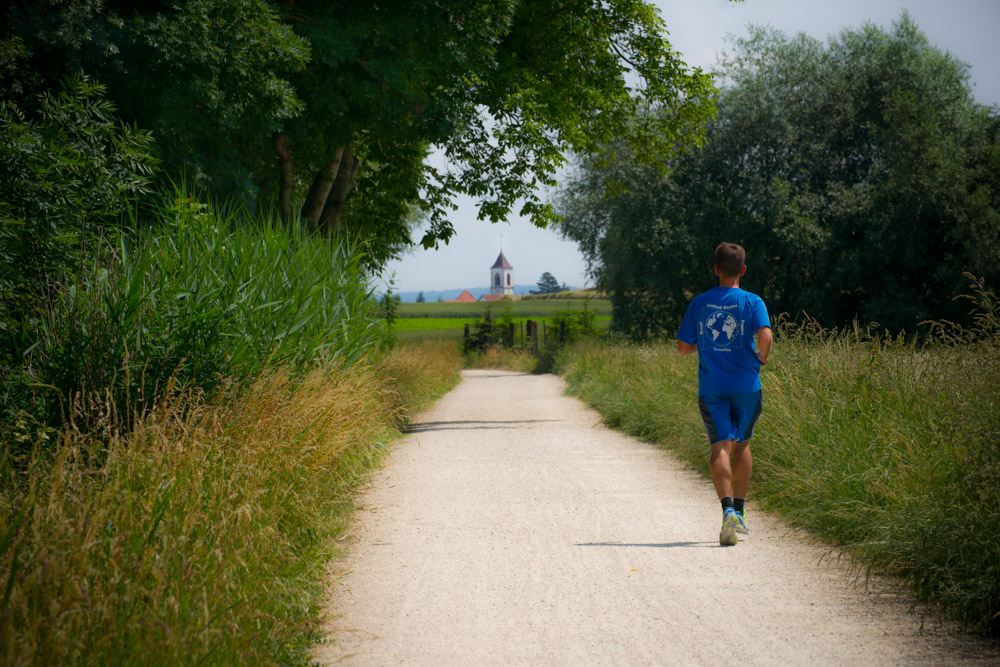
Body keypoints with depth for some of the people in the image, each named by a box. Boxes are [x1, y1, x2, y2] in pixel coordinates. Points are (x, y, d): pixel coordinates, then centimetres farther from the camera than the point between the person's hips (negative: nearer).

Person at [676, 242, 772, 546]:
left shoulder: (699, 303, 5)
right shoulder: (752, 302, -2)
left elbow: (683, 347, 6)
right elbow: (765, 336, -17)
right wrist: (762, 358, 3)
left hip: (711, 387, 0)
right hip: (746, 385, 0)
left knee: (720, 447, -6)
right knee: (742, 444, 18)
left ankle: (728, 509, -28)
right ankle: (739, 513, 22)